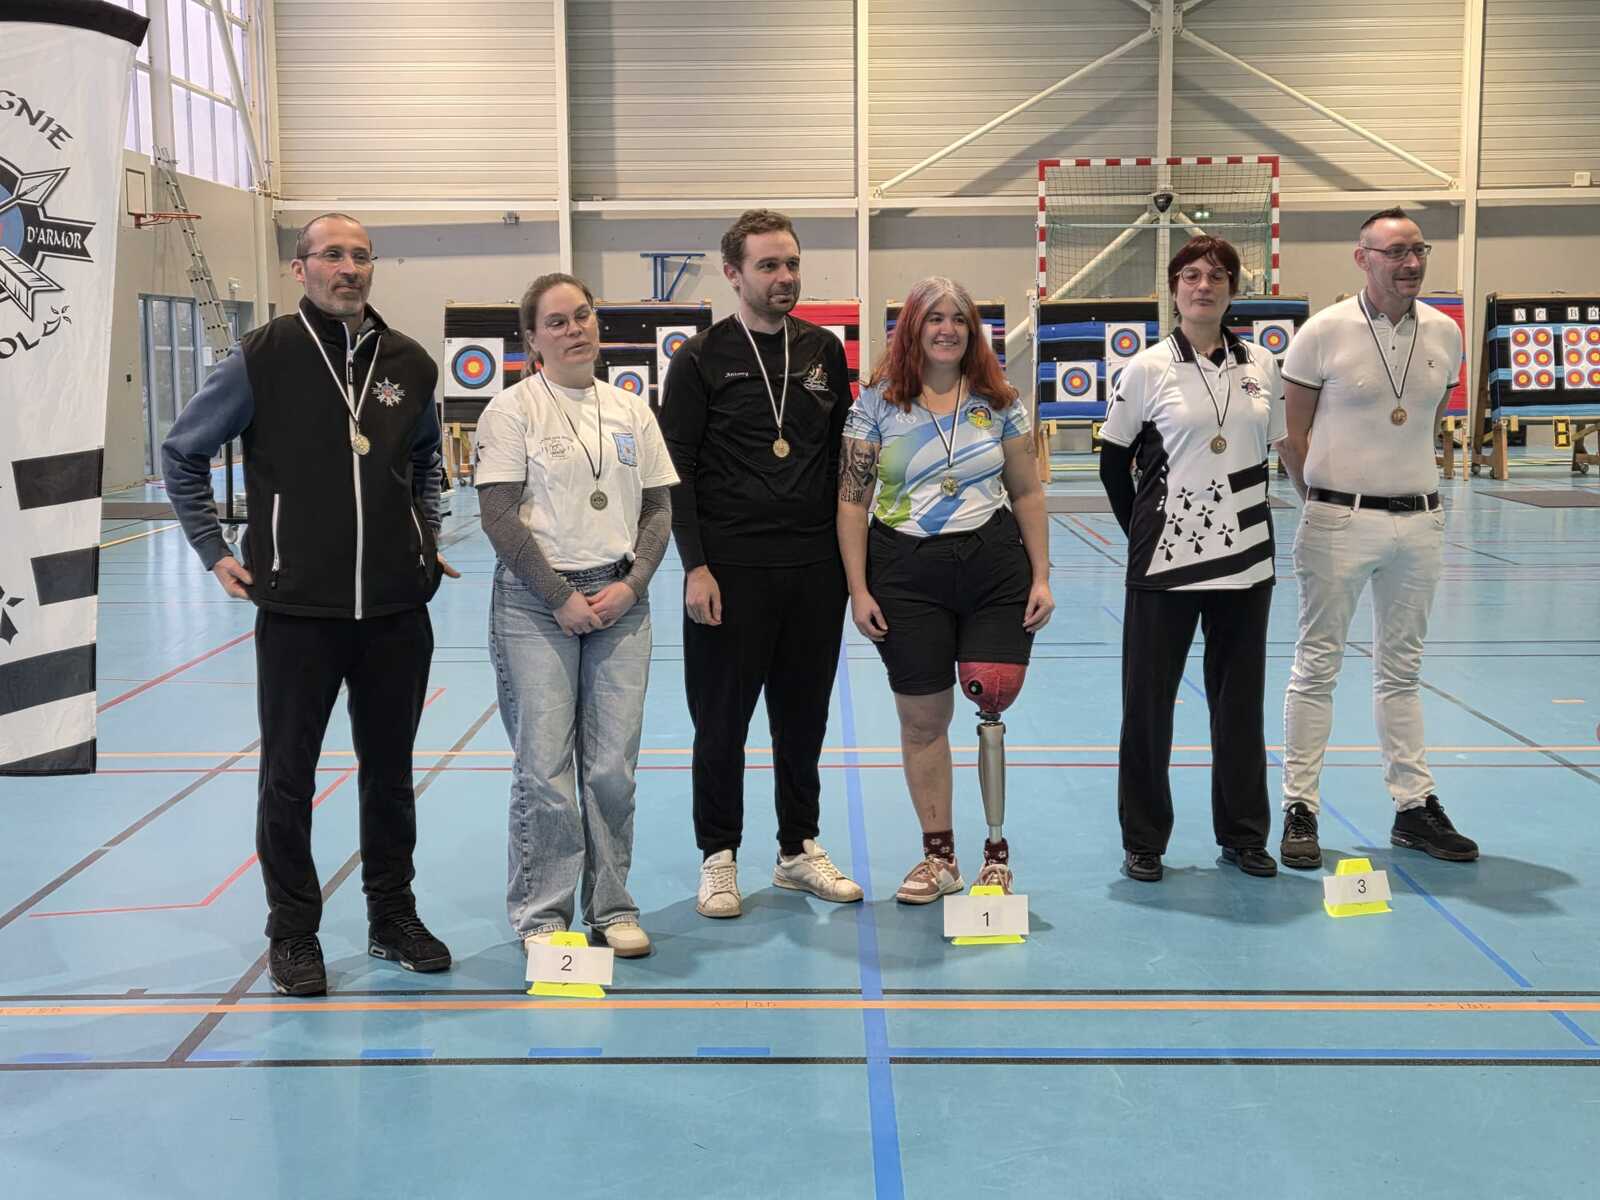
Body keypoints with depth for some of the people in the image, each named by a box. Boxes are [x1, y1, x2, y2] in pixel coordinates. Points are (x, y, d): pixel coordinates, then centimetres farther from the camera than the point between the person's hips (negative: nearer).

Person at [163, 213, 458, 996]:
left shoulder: (408, 363, 4)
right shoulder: (262, 358, -6)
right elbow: (182, 454, 5)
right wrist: (213, 551, 1)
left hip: (396, 607, 3)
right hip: (297, 607, -3)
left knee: (390, 770, 13)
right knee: (288, 776, 6)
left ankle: (393, 917, 28)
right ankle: (293, 936, 21)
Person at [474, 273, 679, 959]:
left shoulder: (631, 410, 11)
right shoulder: (513, 410, -2)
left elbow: (659, 508, 11)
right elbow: (500, 518, -7)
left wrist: (631, 585, -3)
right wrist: (562, 597, -11)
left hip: (620, 600, 4)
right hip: (535, 603, -3)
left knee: (613, 766, 3)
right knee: (544, 767, -3)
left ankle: (611, 906, 18)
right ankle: (542, 916, 11)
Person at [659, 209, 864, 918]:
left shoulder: (823, 352, 9)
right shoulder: (701, 359, -2)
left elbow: (843, 454, 15)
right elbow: (677, 468, -5)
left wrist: (848, 550, 10)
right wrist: (696, 566, -12)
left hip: (815, 568, 4)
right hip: (730, 570, -4)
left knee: (804, 716, 12)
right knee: (722, 720, 4)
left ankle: (799, 848, 26)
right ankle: (718, 857, 18)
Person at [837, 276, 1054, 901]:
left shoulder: (999, 402, 6)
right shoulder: (877, 402, 1)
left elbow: (1027, 493, 10)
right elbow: (852, 499, 0)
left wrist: (1041, 576, 3)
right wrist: (859, 589, -5)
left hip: (995, 567, 1)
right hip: (906, 573, 0)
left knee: (993, 708, -7)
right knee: (922, 717, 5)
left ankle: (996, 850, 11)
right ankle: (939, 856, 19)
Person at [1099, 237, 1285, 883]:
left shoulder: (1262, 366, 6)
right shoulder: (1148, 368, -3)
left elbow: (1265, 451, 15)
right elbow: (1114, 460, 3)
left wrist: (1241, 519, 11)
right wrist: (1141, 532, 3)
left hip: (1245, 555, 3)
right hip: (1165, 559, -3)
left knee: (1240, 697, 10)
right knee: (1148, 699, 3)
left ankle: (1243, 833, 24)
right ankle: (1144, 840, 16)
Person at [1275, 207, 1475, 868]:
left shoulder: (1445, 333, 5)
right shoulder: (1324, 332, -8)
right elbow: (1293, 432, -2)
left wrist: (1406, 485, 12)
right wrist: (1323, 502, 1)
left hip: (1419, 521, 4)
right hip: (1339, 522, -4)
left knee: (1401, 670, 14)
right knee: (1317, 666, 2)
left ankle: (1415, 808, 22)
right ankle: (1300, 810, 9)